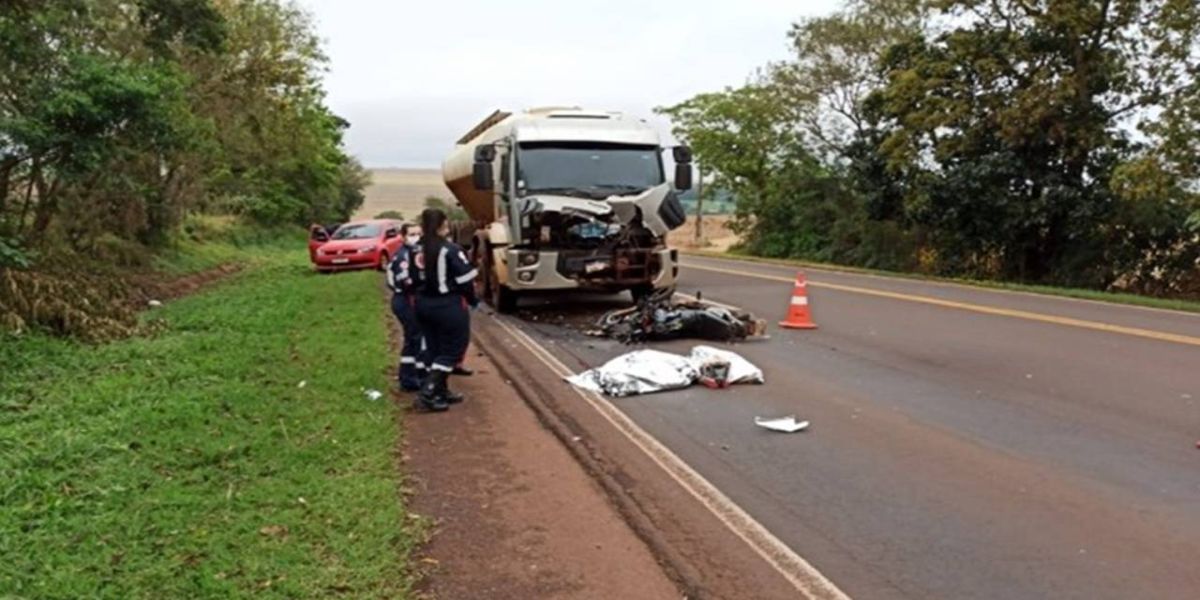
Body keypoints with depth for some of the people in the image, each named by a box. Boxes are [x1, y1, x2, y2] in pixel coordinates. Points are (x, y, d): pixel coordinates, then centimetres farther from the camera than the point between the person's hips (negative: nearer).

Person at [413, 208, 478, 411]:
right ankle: (428, 392, -6)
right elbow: (465, 279, -13)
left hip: (423, 304, 7)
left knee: (435, 349, 17)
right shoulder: (450, 249, -16)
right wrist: (473, 300, 2)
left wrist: (419, 297, 17)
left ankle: (441, 391, 24)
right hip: (448, 305, -7)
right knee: (452, 349, 3)